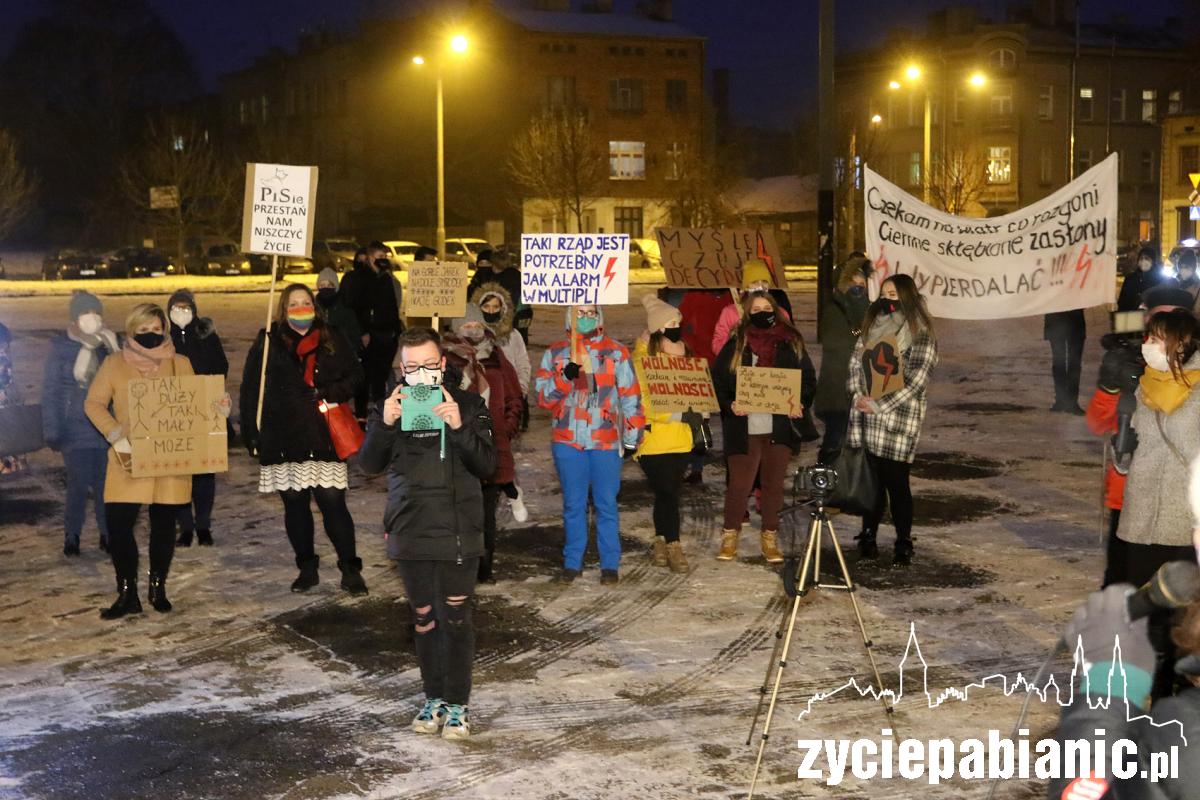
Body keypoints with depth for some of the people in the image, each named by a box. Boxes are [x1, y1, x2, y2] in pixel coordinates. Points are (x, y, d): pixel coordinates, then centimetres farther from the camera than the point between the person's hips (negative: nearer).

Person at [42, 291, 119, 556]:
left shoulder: (109, 345, 4)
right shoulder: (61, 347, -2)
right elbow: (50, 390, -1)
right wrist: (52, 431, -6)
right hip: (75, 428, -2)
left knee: (105, 483, 3)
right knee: (78, 484, -3)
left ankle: (107, 534, 15)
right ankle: (71, 537, 11)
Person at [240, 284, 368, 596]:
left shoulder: (332, 340, 6)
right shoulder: (268, 342, 5)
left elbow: (354, 375, 11)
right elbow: (251, 389, 4)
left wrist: (330, 392, -8)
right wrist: (251, 432, -2)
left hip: (324, 438, -1)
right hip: (283, 440, 1)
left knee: (333, 503, -6)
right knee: (295, 506, 9)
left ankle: (350, 569, 3)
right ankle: (307, 568, 22)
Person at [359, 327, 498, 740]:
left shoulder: (468, 404, -3)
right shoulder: (391, 405, 4)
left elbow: (486, 465, -11)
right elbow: (370, 464, -4)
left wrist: (458, 426, -25)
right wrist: (384, 425, -21)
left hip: (457, 531, -2)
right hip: (410, 532, 3)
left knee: (455, 617, 0)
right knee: (424, 618, 12)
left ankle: (457, 703, 12)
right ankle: (434, 697, 25)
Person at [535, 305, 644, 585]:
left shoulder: (615, 352, 6)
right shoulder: (555, 352, 10)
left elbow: (630, 395, 7)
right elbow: (542, 395, 3)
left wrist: (632, 436, 5)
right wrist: (564, 377, -14)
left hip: (606, 439, -1)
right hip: (567, 440, 1)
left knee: (606, 503, 1)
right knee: (573, 504, 7)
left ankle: (610, 564, 9)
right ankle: (572, 562, 16)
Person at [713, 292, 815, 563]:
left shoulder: (792, 344, 8)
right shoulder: (735, 345, 3)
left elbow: (808, 379, 10)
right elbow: (717, 382, 3)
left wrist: (801, 404, -7)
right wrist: (729, 405, -14)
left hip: (780, 427, 2)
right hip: (744, 427, -2)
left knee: (774, 483, 9)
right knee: (739, 484, -1)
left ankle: (770, 538, 20)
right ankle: (730, 536, 15)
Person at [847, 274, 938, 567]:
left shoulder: (921, 337, -6)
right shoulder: (872, 327, 13)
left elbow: (916, 382, -13)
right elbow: (855, 362, 14)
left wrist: (879, 405, -15)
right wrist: (858, 394, -4)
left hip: (898, 420, -5)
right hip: (866, 419, 5)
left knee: (896, 483, -1)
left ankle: (903, 544, 11)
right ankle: (868, 537, 22)